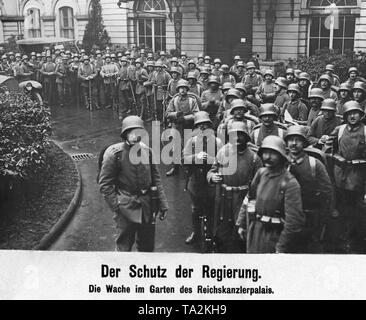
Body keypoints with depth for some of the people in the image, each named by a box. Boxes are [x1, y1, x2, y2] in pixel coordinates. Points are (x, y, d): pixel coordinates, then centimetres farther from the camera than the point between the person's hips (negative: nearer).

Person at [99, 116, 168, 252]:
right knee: (124, 246, 3)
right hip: (126, 208, -4)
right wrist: (116, 206, -12)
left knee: (147, 245, 15)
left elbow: (156, 179, 10)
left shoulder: (147, 151, 5)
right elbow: (105, 184, -8)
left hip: (147, 206, 5)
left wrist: (162, 204, 7)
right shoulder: (114, 153, -9)